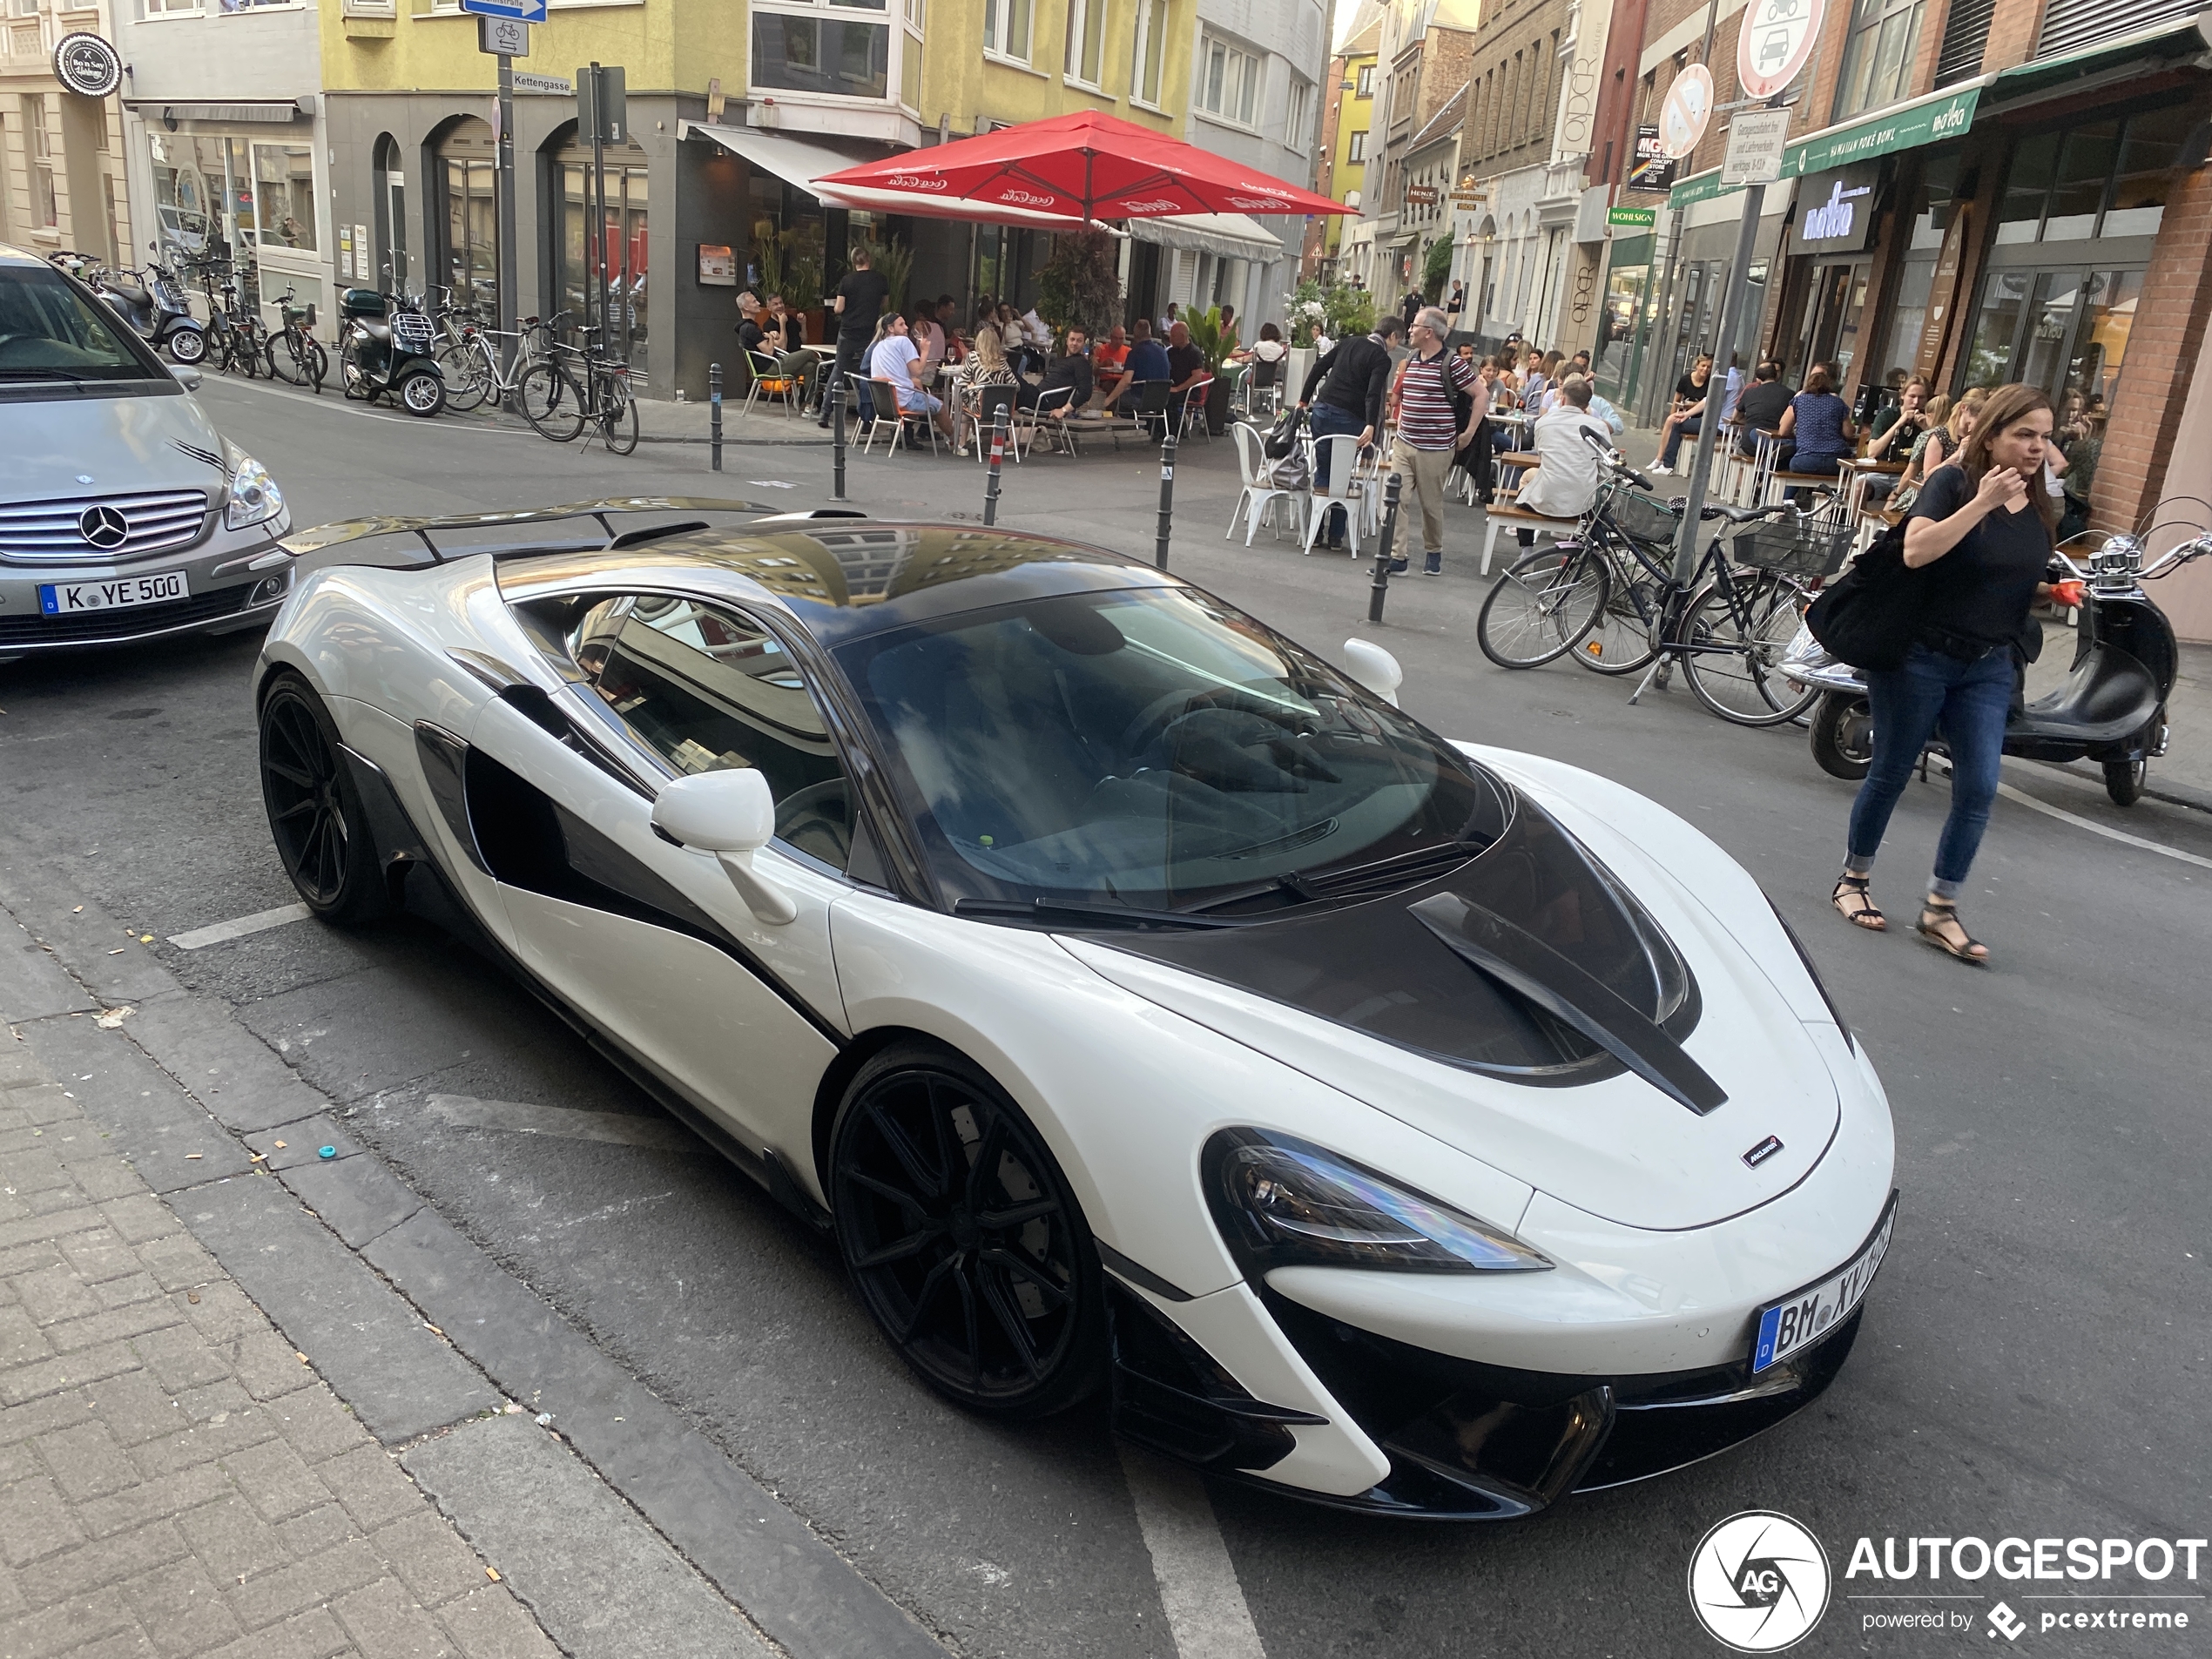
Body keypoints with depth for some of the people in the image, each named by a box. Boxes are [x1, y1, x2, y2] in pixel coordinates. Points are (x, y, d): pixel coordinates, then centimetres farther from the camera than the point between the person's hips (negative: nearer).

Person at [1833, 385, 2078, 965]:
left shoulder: (2040, 509, 10)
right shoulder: (1953, 481, -8)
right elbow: (1916, 551, -25)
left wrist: (2056, 592, 3)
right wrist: (1981, 503, -28)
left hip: (1990, 668, 5)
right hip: (1920, 656, -5)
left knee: (1979, 788, -3)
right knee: (1891, 774, 6)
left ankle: (1940, 911, 5)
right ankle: (1852, 880, 24)